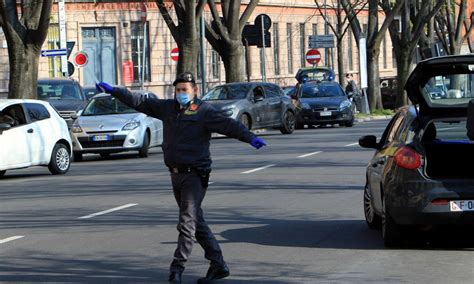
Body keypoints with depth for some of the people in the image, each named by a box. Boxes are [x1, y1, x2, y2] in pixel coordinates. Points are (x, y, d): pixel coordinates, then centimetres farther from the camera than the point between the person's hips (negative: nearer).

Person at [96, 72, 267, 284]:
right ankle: (218, 265, 19)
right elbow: (140, 101, 19)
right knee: (196, 222, 12)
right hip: (176, 175, 7)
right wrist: (113, 91, 22)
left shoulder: (204, 111, -8)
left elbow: (228, 125, -22)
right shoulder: (168, 108, 11)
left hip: (195, 176, -7)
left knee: (187, 223, -10)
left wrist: (250, 137, -37)